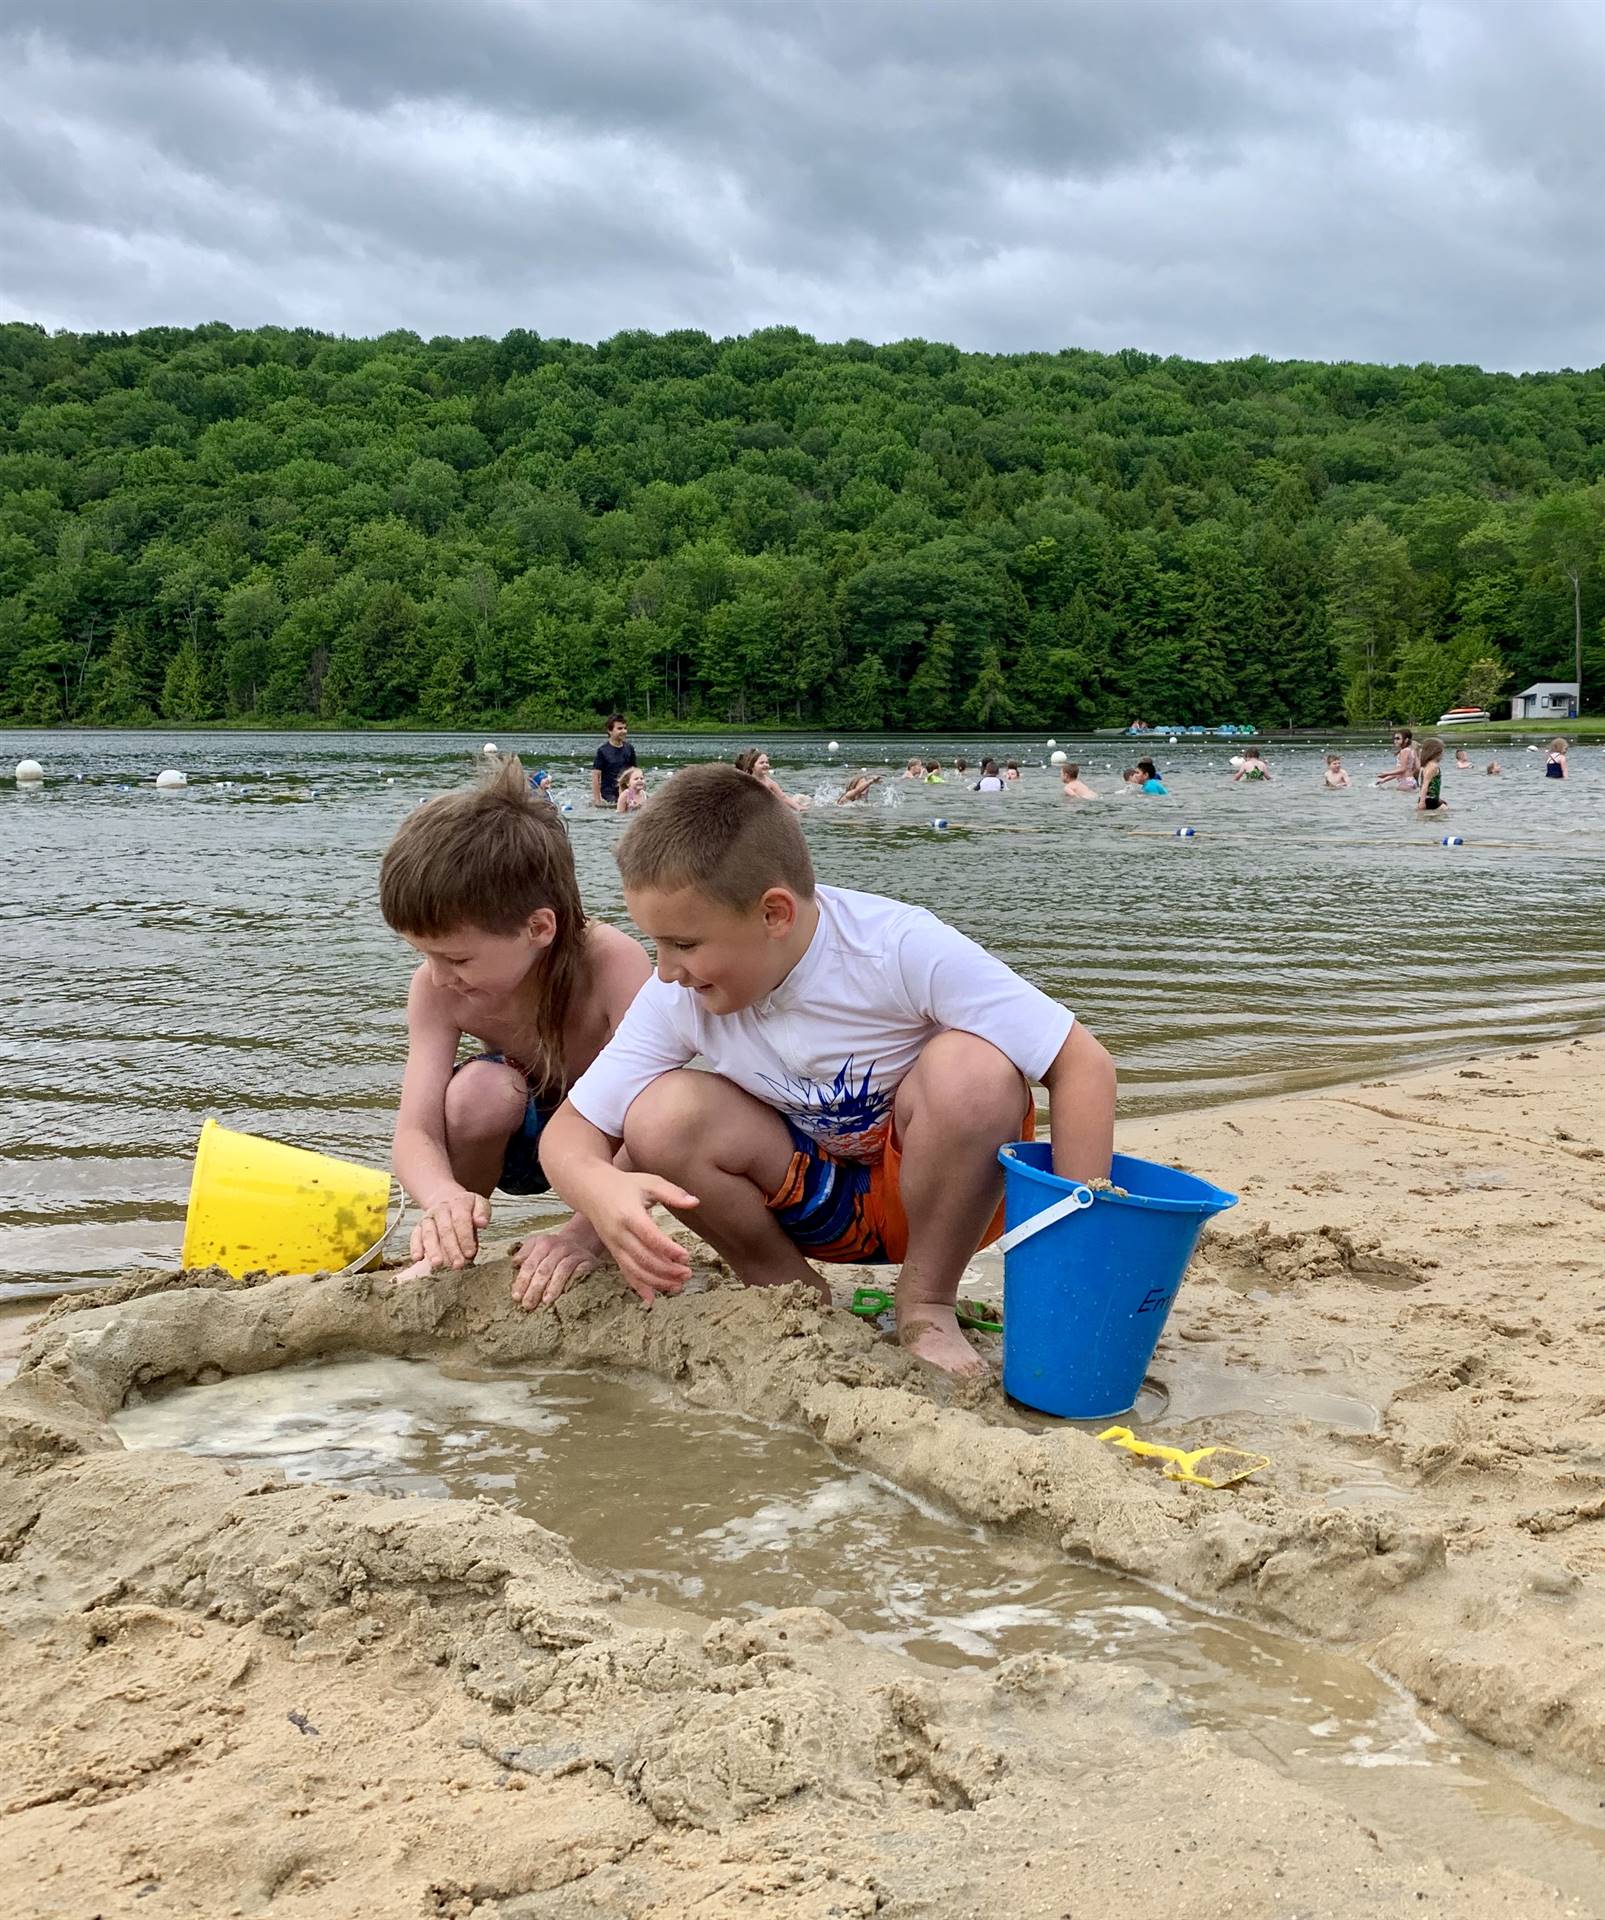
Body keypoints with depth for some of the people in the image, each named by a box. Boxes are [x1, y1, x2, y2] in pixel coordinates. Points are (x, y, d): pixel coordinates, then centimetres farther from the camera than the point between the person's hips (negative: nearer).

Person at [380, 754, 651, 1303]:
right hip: (523, 1134, 3)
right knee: (481, 1088, -34)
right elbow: (414, 1133, -28)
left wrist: (585, 1231, -57)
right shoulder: (436, 988, -22)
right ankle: (448, 1248, -6)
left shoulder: (614, 965, -33)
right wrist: (445, 1198, -52)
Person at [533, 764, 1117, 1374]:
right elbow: (569, 1132, -10)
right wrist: (605, 1195, -36)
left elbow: (1082, 1065, -26)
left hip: (942, 1188, -2)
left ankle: (926, 1307, -10)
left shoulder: (902, 949, -28)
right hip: (825, 1208, 3)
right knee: (660, 1116, -24)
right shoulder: (678, 999, -14)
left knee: (973, 1068, -35)